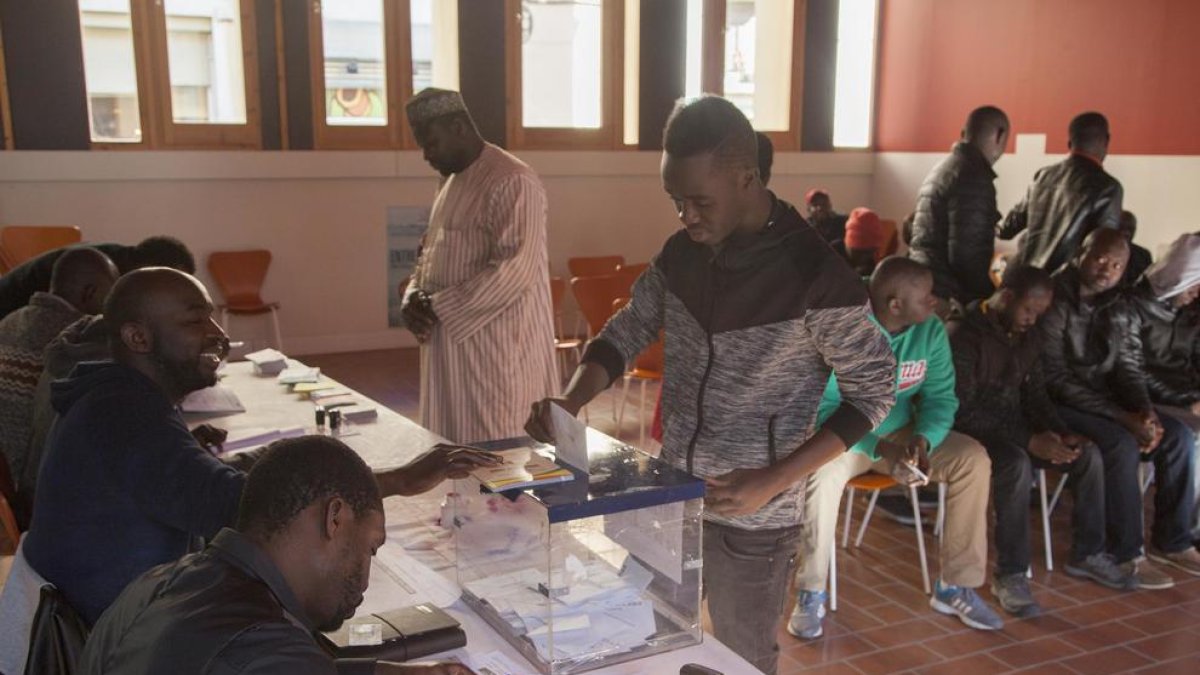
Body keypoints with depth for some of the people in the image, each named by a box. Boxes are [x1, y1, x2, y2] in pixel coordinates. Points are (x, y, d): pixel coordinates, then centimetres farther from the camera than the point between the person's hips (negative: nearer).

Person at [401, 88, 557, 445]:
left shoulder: (512, 182, -14)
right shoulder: (451, 182, 16)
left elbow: (514, 271, -23)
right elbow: (433, 251, 23)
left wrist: (436, 308, -18)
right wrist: (414, 296, 1)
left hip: (498, 347, -9)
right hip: (453, 345, 9)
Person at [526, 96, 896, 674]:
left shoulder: (816, 275, -20)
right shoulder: (681, 253, -2)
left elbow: (872, 394, -13)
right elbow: (627, 332, 7)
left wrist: (775, 480, -22)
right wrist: (571, 401, -13)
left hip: (751, 520, -5)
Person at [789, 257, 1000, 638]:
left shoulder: (931, 330, -7)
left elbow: (941, 397, -3)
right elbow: (823, 409, -25)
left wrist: (922, 439, -25)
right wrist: (878, 447, -37)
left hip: (901, 433, 5)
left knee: (973, 460, -16)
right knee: (823, 472, -37)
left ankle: (956, 587, -3)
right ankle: (811, 594, -19)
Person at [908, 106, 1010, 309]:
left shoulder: (941, 169, 15)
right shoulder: (974, 178, -13)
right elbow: (967, 253, -19)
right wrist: (987, 300, -10)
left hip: (922, 286, 9)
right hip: (944, 296, -9)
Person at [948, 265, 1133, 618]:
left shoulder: (1028, 335, 5)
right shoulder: (962, 334, -20)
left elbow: (1036, 394, 10)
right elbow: (962, 412, -25)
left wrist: (1061, 434, -11)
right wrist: (1029, 440, -28)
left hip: (1013, 425, 8)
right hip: (972, 430, -8)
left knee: (1088, 453, -7)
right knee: (1016, 464, -35)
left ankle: (1087, 553, 9)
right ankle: (1009, 574, -24)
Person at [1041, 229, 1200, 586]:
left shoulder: (1121, 311, 8)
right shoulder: (1055, 305, -16)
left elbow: (1129, 368, 8)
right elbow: (1057, 381, -21)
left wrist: (1145, 411, -15)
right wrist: (1122, 417, -22)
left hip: (1107, 404, 8)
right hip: (1060, 406, -8)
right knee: (1121, 444, -30)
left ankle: (1170, 540, 5)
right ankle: (1124, 555, -18)